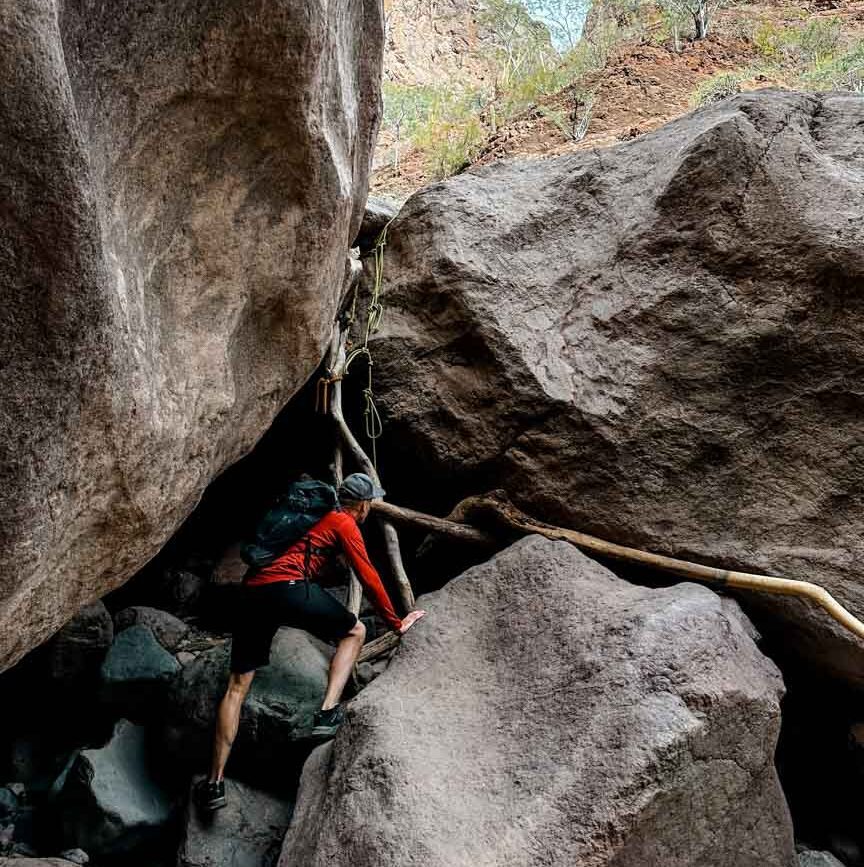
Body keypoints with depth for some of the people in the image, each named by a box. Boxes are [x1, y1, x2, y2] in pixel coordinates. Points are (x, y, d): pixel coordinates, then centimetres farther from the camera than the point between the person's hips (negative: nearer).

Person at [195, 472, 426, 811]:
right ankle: (328, 713, 1)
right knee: (354, 631, 16)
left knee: (237, 685, 9)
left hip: (253, 590, 7)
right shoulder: (344, 523, 10)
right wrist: (396, 622, 17)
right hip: (289, 588, -7)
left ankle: (215, 783, 6)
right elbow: (368, 578, 8)